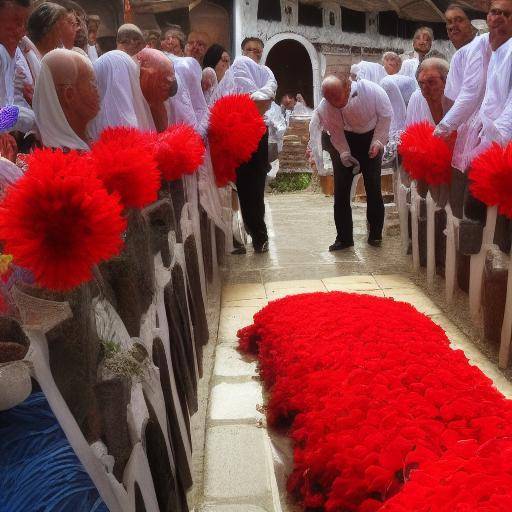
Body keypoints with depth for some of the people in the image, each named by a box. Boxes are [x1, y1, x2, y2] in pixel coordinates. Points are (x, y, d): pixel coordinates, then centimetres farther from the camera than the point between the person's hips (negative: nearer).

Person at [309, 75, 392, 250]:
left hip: (370, 138, -1)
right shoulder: (326, 106, -23)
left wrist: (378, 142, -16)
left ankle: (375, 234, 13)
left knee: (373, 188, -2)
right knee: (341, 190, -3)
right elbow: (335, 130, -9)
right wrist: (344, 152, -17)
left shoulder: (372, 91, -28)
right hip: (344, 140, 1)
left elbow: (386, 115, -13)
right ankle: (344, 237, 7)